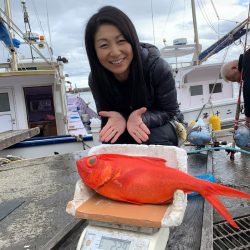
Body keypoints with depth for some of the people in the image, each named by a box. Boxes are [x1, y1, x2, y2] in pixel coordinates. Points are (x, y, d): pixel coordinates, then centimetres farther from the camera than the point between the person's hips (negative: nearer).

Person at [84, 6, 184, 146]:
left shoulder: (158, 68, -27)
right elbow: (106, 116, -8)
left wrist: (142, 118, -37)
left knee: (152, 142, -32)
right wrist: (118, 118, -33)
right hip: (124, 131, 2)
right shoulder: (95, 78, -19)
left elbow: (171, 112, -17)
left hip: (162, 126, -1)